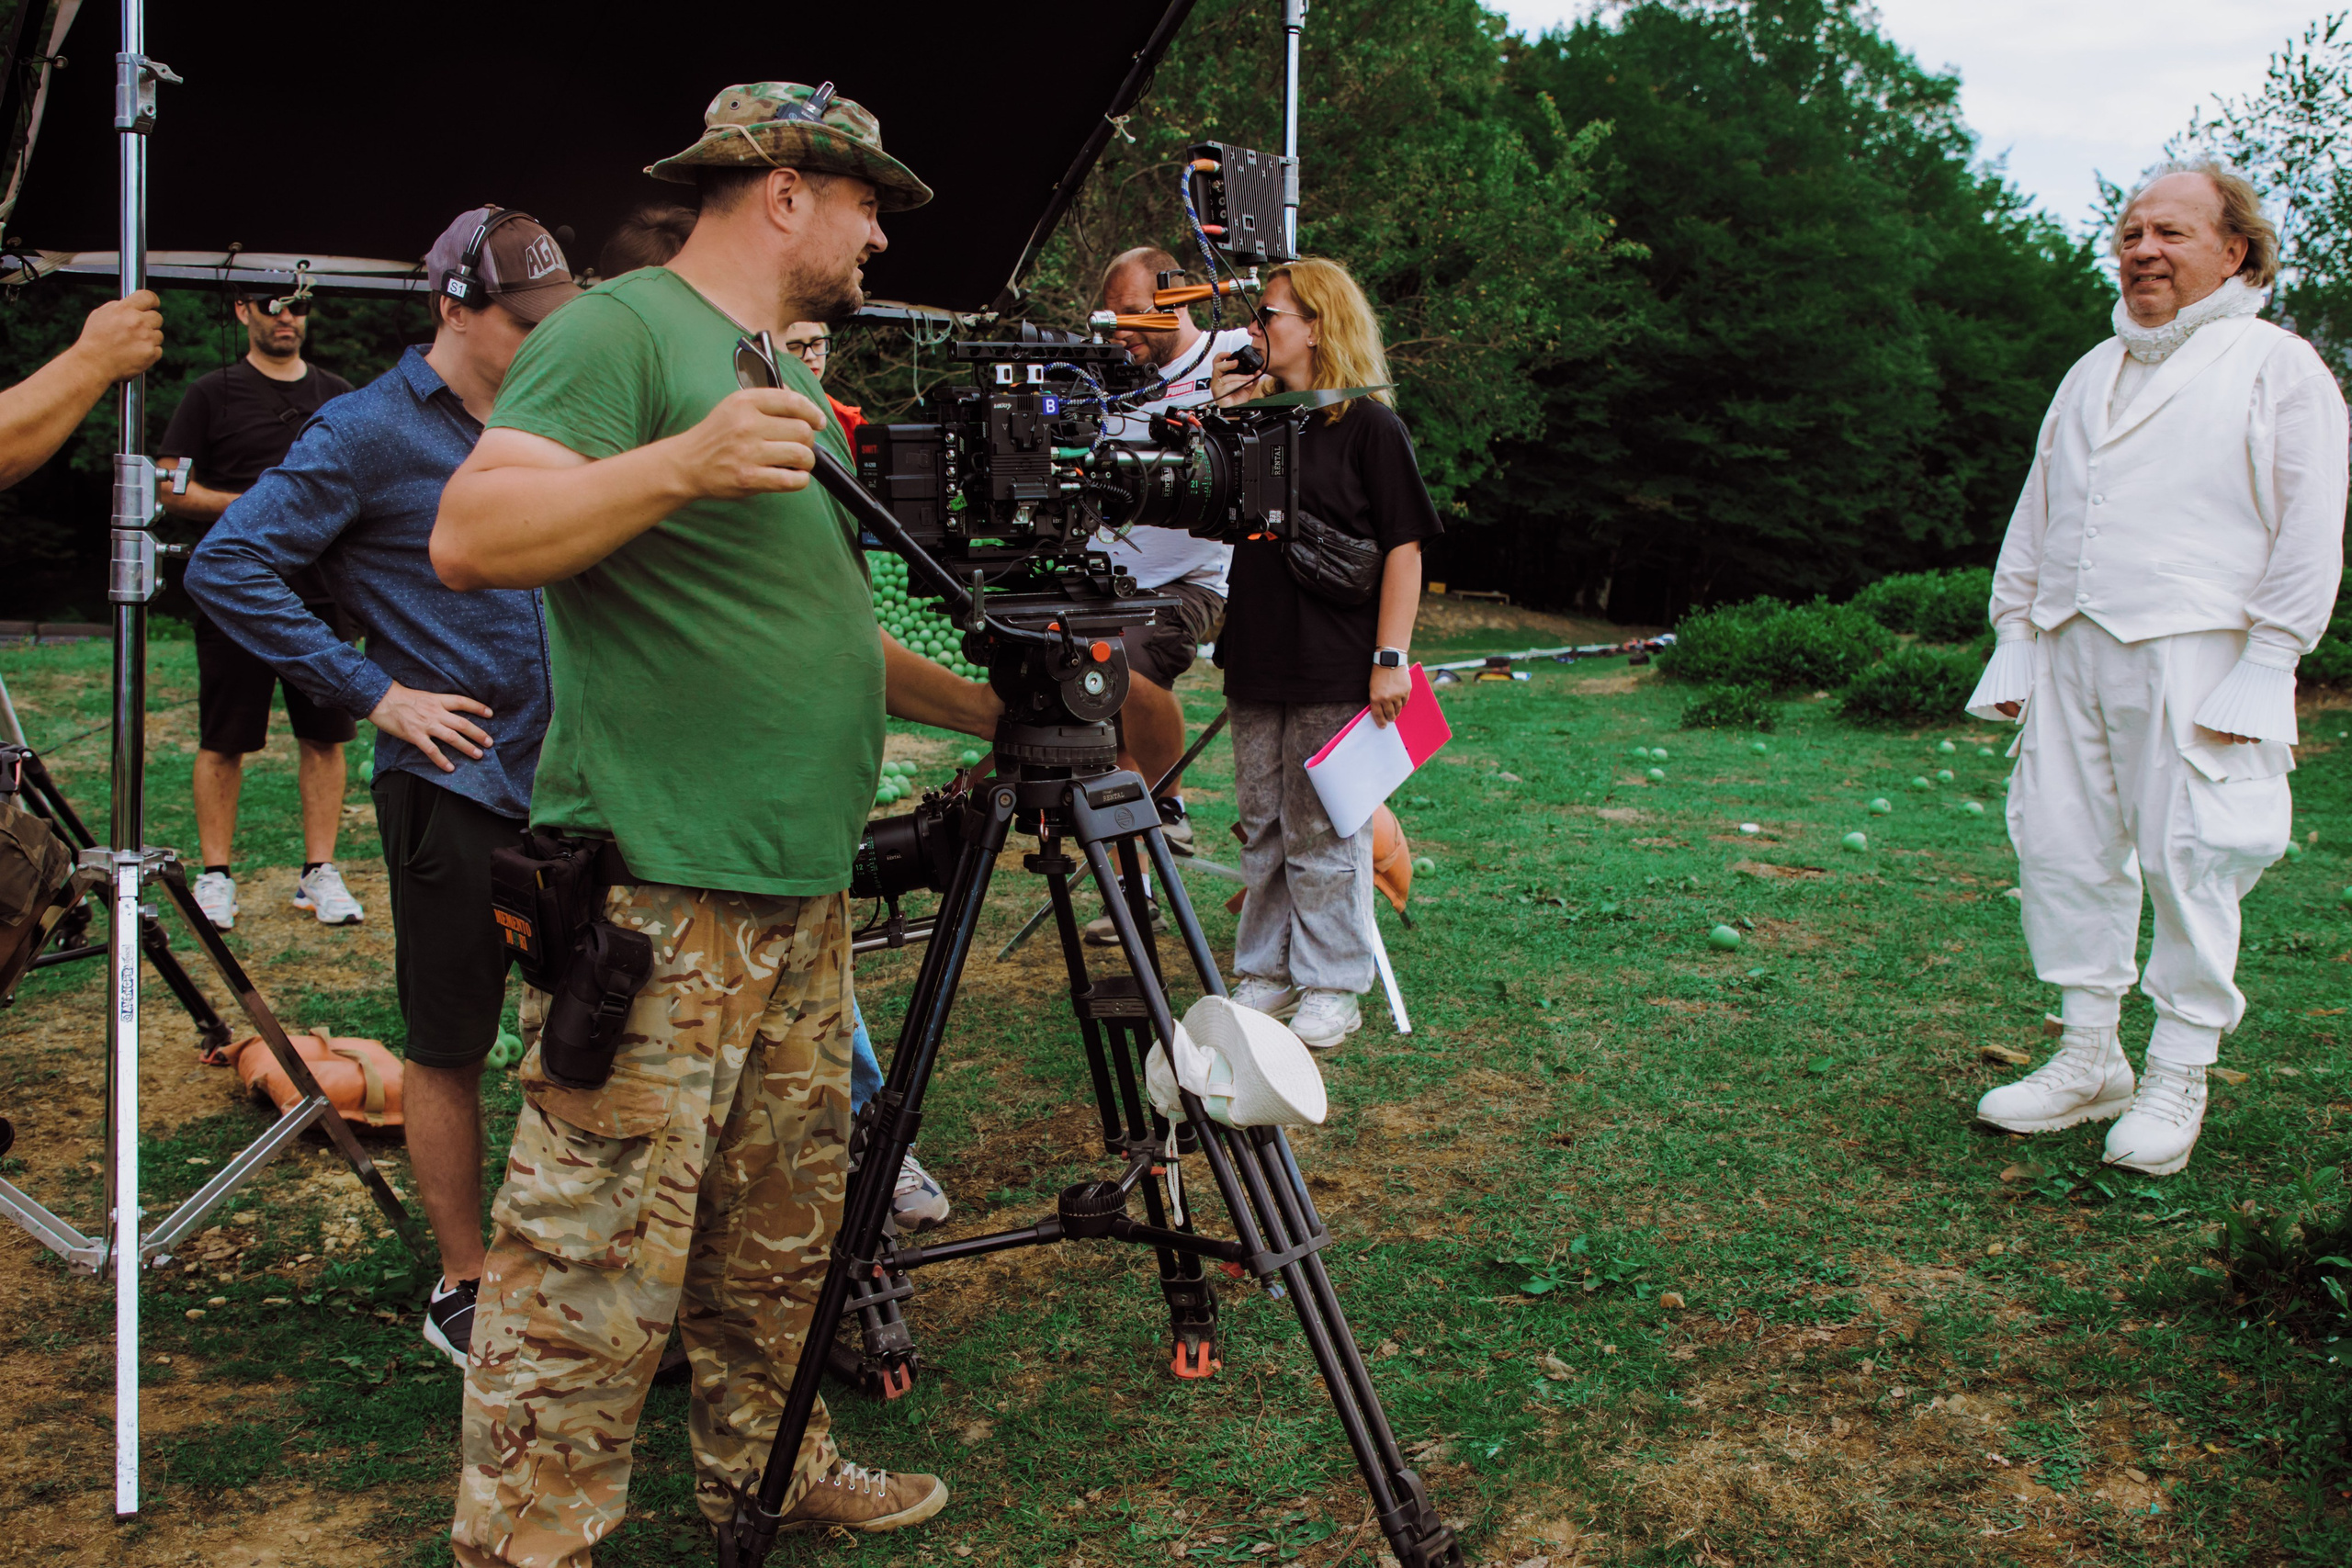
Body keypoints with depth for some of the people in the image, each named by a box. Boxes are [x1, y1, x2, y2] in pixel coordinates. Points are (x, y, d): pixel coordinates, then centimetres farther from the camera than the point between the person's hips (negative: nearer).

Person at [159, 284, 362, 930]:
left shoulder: (338, 395, 14)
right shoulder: (213, 394, 4)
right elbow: (172, 490, 0)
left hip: (322, 589, 3)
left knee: (324, 736, 3)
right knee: (223, 741, 2)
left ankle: (319, 872, 10)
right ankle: (216, 876, 10)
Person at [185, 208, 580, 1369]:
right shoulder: (369, 432, -9)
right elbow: (226, 568, -13)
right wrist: (376, 695, -15)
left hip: (565, 781, 7)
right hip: (456, 788, -6)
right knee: (451, 1049, 5)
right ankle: (463, 1291, 19)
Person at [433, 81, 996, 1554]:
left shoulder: (792, 381, 21)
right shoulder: (621, 330, -7)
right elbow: (471, 534, -18)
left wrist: (992, 708, 18)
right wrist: (681, 463, -29)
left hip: (804, 892, 9)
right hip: (658, 895, -9)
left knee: (784, 1232, 18)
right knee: (595, 1257, -3)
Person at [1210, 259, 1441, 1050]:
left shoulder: (1369, 426, -7)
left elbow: (1404, 545, -9)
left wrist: (1390, 658, -16)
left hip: (1335, 668, -6)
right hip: (1257, 661, 6)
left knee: (1322, 834, 1)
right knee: (1262, 828, 13)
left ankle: (1333, 988, 14)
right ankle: (1265, 974, 26)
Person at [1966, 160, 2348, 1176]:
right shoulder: (2092, 373, 21)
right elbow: (2034, 519, 23)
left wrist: (2261, 672, -11)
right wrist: (2014, 642, 15)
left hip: (2194, 659, -6)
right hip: (2069, 650, 6)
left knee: (2189, 862, -4)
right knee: (2061, 847, 5)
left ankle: (2178, 1079, 9)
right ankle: (2090, 1058, 17)